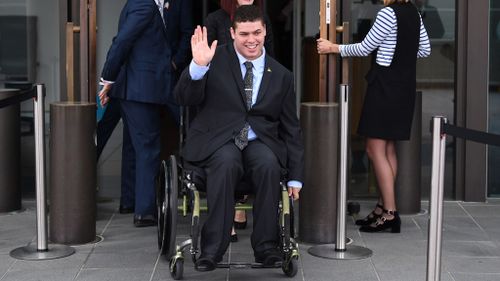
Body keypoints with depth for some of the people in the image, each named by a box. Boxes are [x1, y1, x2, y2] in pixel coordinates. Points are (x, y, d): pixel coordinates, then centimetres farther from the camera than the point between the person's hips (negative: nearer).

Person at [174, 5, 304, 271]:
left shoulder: (281, 76, 11)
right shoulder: (216, 60, 4)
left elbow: (291, 129, 13)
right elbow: (184, 98, -5)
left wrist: (295, 178, 6)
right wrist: (198, 66, -24)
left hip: (259, 143, 2)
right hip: (216, 142, -2)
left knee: (269, 164, -32)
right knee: (227, 161, -35)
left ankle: (265, 246, -19)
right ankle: (212, 248, -27)